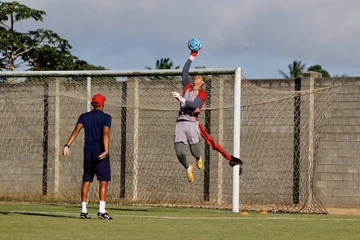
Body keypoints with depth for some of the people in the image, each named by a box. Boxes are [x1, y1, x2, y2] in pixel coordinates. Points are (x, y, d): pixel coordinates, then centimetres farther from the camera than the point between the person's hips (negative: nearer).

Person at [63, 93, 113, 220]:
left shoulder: (84, 116, 9)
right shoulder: (106, 117, -2)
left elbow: (76, 130, -6)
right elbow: (106, 133, -19)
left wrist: (67, 145, -15)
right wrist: (106, 150, -29)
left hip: (88, 152, 4)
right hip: (100, 152, -4)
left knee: (86, 180, 11)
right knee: (103, 181, -3)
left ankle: (83, 211, 8)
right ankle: (102, 211, -13)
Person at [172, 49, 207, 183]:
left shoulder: (202, 93, 6)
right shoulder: (187, 88, 21)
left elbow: (194, 105, -11)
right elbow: (185, 72, 19)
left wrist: (181, 98, -20)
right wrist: (193, 55, 18)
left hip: (192, 122, -4)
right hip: (180, 122, 4)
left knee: (194, 151, -6)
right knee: (179, 151, -7)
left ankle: (198, 158, 32)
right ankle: (188, 168, 20)